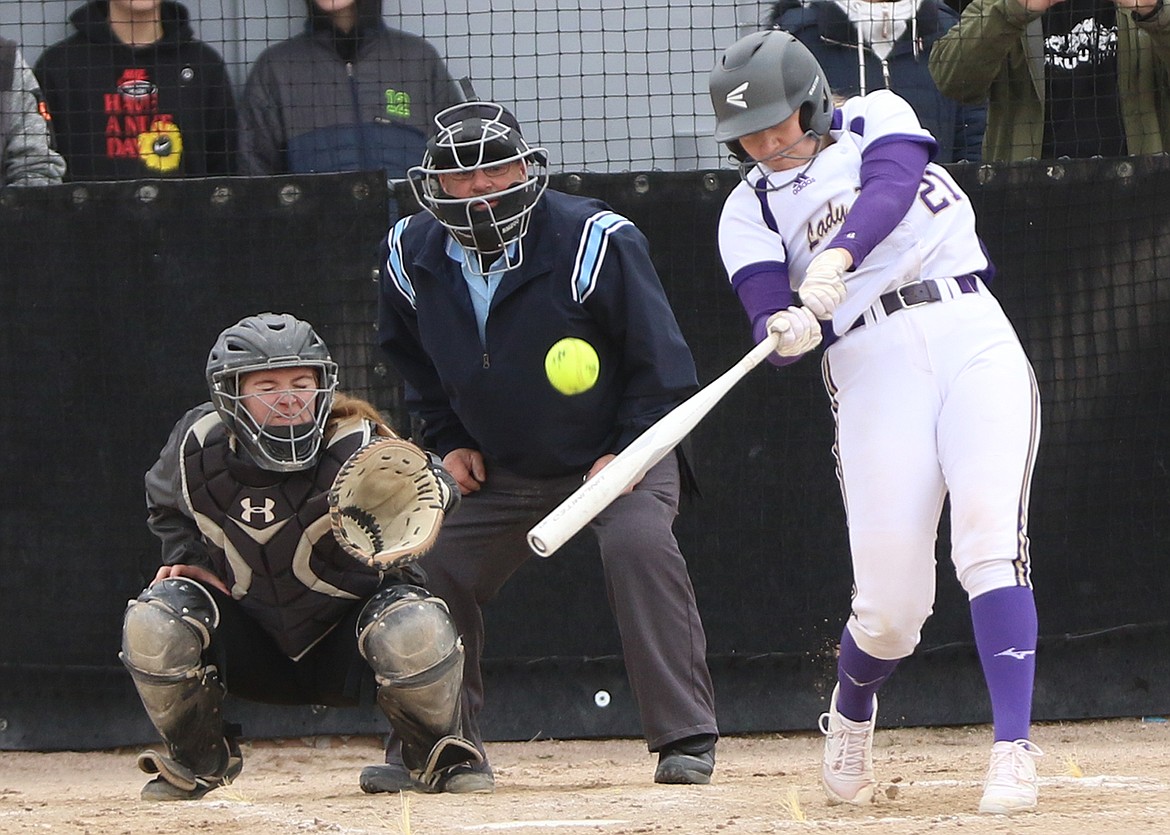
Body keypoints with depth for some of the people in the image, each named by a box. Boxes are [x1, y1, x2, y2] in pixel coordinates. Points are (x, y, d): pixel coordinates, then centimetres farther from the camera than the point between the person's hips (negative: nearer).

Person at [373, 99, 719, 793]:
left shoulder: (593, 242, -22)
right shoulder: (414, 256, -8)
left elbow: (661, 360, -15)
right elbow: (413, 359, 13)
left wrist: (629, 452, -19)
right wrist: (449, 441, 5)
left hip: (620, 451, -5)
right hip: (501, 470, 5)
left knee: (640, 543, -29)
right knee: (434, 572, 0)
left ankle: (687, 741, -24)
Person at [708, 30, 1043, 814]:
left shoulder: (877, 119, 12)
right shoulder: (749, 211, 13)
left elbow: (890, 188, -10)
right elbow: (769, 319, -2)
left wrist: (838, 256, -29)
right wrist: (786, 329, -27)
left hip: (971, 333, -1)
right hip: (871, 371, 1)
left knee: (990, 540, -22)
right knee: (891, 607, -6)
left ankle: (1014, 751, -23)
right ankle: (851, 715, 28)